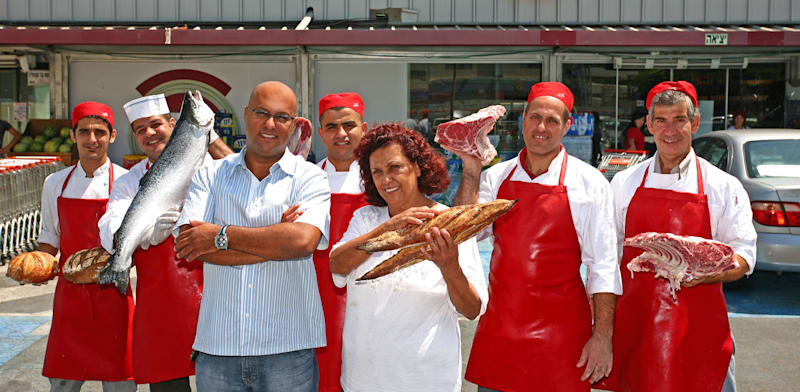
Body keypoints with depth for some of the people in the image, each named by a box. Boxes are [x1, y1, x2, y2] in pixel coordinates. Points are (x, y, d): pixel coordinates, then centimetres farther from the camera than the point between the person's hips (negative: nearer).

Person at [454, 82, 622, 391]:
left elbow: (602, 264, -4)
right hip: (498, 329, 3)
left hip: (559, 336, -3)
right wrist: (471, 171, -9)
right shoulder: (496, 176, 5)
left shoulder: (589, 182, -3)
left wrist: (603, 335, -9)